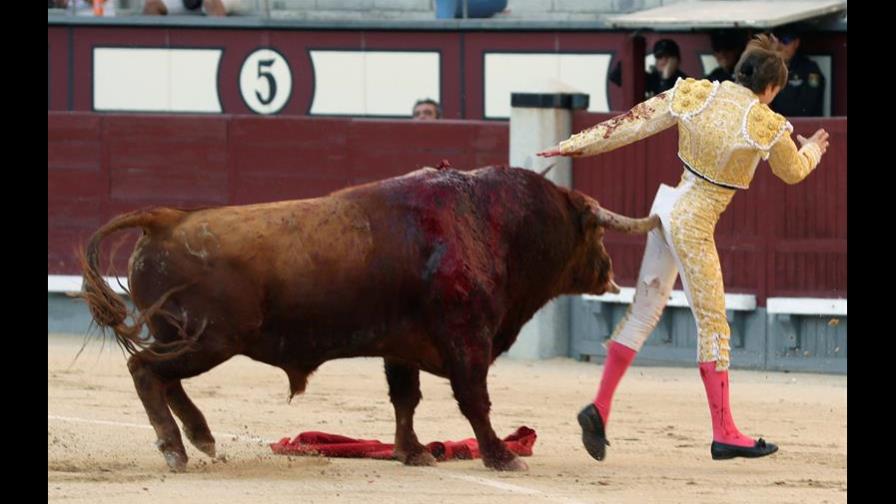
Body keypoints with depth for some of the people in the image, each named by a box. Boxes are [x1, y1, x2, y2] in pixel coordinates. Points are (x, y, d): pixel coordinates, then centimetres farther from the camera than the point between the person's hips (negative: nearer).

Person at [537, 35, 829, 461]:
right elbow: (793, 172, 6)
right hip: (695, 223, -6)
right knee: (713, 325, 3)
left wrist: (575, 146, 6)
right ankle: (724, 434, 8)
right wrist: (812, 150, 29)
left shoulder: (693, 95, -2)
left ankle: (600, 408, 15)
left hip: (668, 205, 6)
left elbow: (632, 124, 0)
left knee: (645, 309, 15)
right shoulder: (767, 126, -14)